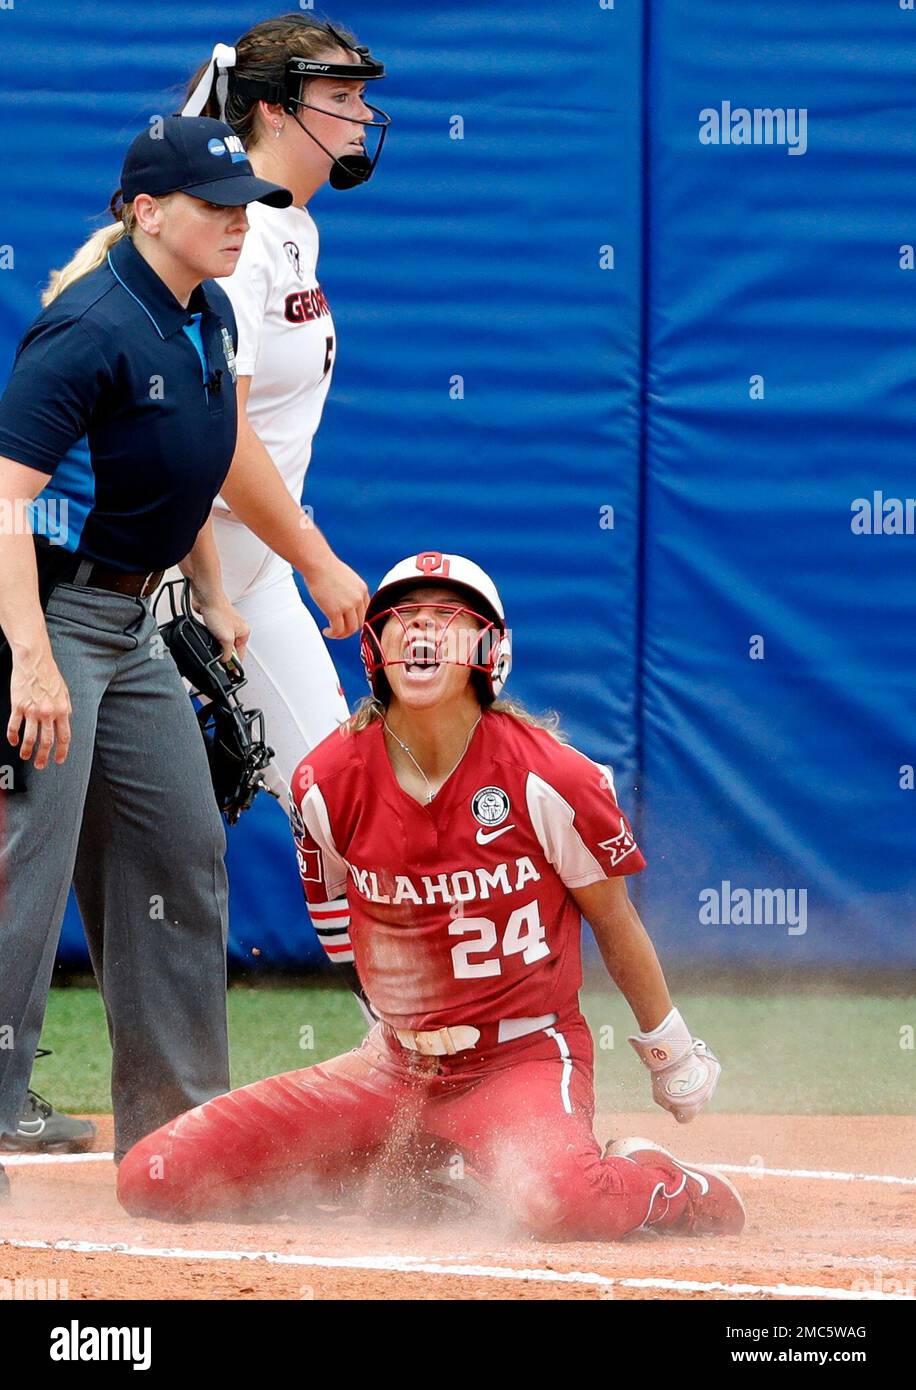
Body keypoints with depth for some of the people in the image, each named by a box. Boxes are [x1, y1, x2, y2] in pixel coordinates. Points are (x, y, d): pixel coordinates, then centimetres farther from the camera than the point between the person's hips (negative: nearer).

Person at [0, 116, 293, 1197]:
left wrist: (213, 599, 22)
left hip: (131, 621, 10)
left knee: (181, 853, 13)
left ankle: (175, 1125, 23)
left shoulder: (208, 319, 8)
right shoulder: (90, 330, -21)